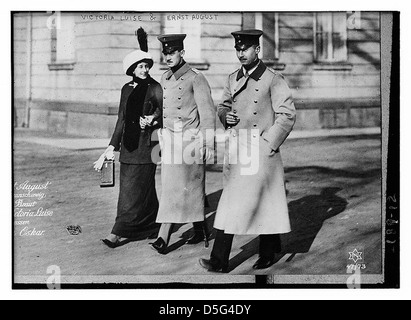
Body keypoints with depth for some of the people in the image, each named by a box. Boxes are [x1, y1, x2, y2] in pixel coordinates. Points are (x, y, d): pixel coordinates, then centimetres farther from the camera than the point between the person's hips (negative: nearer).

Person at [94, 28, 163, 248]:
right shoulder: (127, 89, 12)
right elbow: (122, 119, 15)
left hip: (146, 143, -6)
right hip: (128, 143, 6)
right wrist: (112, 146, 13)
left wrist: (153, 120, -22)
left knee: (134, 188, -5)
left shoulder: (155, 88, -4)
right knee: (134, 187, 10)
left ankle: (122, 231, -2)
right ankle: (152, 223, 24)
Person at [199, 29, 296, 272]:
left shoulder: (273, 80, -6)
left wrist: (268, 144, -11)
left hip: (261, 152, -6)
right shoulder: (233, 78, 13)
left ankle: (270, 253, 11)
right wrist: (226, 116, 1)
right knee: (231, 206, 6)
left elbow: (287, 115, -7)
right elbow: (223, 105, 25)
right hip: (237, 151, 6)